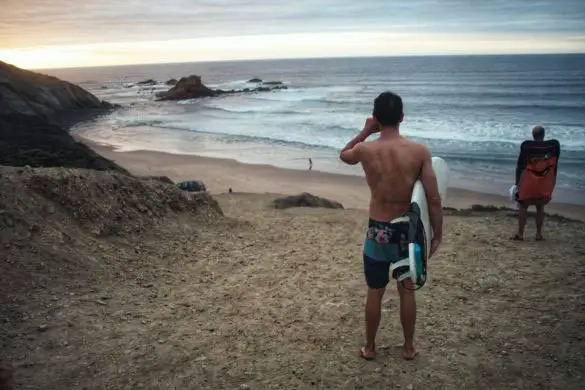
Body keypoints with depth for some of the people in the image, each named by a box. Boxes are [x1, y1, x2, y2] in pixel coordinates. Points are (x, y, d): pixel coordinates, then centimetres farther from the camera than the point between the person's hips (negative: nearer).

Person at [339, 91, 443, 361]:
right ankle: (408, 347, 32)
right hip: (407, 229, 1)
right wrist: (437, 235, 0)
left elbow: (343, 155, 13)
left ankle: (370, 347, 30)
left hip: (378, 230, -1)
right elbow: (434, 199, -11)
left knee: (375, 292, 15)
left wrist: (365, 132, 10)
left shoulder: (365, 150, -13)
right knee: (407, 291, 18)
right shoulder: (420, 151, -12)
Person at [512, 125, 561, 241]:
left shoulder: (526, 146, -7)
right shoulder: (554, 145, -3)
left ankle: (520, 234, 3)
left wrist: (517, 182, 4)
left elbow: (520, 165, -3)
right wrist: (552, 181, 14)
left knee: (523, 207, 5)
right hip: (545, 183, 2)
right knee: (540, 208, 14)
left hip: (528, 182, -2)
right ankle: (539, 234, 15)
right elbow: (555, 165, 3)